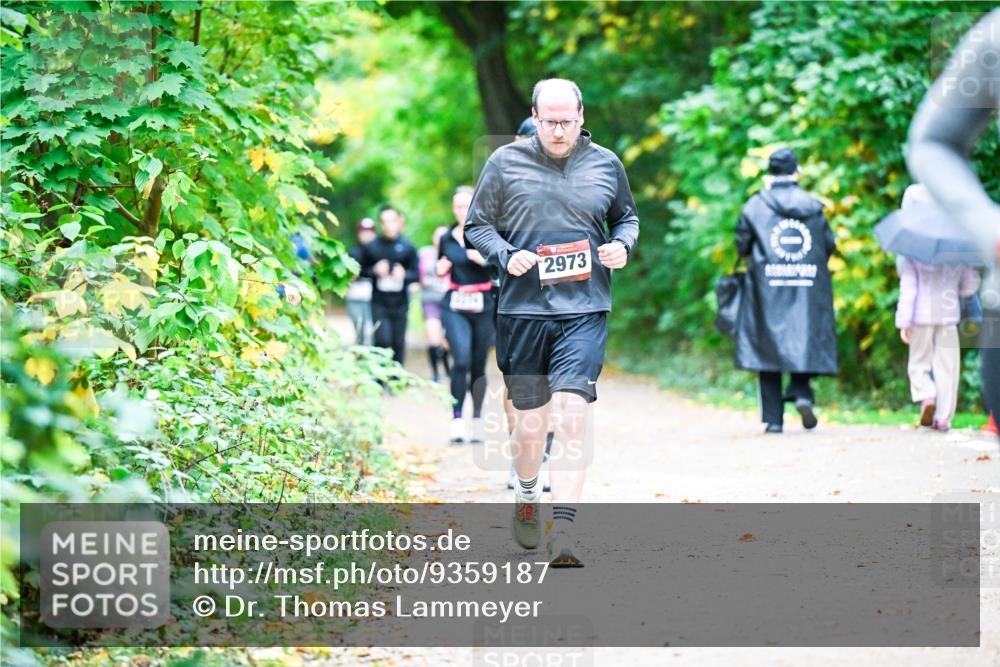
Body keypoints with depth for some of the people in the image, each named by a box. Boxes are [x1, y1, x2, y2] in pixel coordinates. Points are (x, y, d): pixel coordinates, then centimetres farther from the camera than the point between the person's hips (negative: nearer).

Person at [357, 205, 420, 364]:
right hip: (379, 302, -1)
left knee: (398, 343, 5)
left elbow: (416, 274, 4)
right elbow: (362, 270, 7)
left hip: (400, 302, 1)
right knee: (383, 340, -13)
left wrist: (404, 274, -17)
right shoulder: (371, 247, 1)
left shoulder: (407, 247, 1)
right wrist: (374, 270, -12)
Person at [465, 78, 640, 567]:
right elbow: (477, 225, 8)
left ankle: (563, 534, -18)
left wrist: (623, 245, 0)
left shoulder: (605, 164, 7)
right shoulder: (505, 163, 2)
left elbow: (627, 217, 22)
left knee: (572, 414, -14)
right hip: (522, 308, 1)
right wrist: (506, 256, -11)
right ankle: (526, 500, 39)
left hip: (584, 311, 0)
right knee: (530, 417, 10)